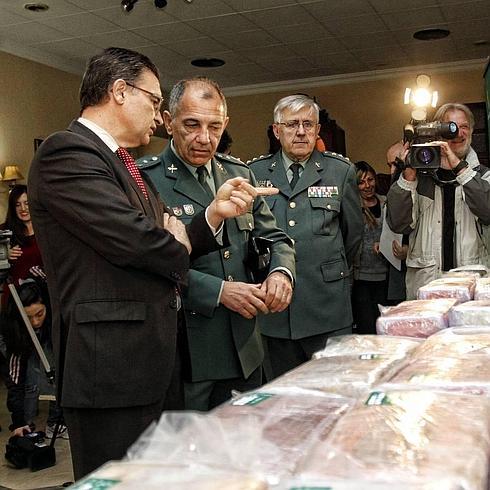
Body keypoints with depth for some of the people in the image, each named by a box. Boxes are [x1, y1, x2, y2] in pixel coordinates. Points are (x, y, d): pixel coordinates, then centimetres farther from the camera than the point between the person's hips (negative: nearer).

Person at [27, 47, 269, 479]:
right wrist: (179, 249, -2)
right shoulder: (66, 152, -12)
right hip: (111, 364, -10)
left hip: (157, 359, 10)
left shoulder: (125, 165, 19)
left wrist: (215, 213, 2)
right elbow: (130, 239, -23)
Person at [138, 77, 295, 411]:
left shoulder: (240, 174, 11)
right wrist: (219, 291, -21)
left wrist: (281, 273, -8)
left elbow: (274, 237, 14)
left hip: (244, 351, 6)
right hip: (183, 353, -6)